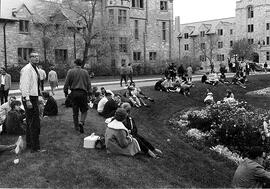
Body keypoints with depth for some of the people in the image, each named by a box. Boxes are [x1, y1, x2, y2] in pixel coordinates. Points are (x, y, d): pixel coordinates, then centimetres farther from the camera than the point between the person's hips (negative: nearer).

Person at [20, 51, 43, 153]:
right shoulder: (27, 69, -15)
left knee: (30, 123, 18)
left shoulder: (35, 69, 15)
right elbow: (24, 86, -21)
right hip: (29, 99, -10)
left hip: (34, 97, 10)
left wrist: (38, 97, 21)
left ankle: (29, 144, 30)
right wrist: (27, 100, -26)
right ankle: (35, 148, -1)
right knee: (35, 124, -8)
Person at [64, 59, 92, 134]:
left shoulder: (70, 71, -1)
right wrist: (89, 93, 8)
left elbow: (66, 83, -1)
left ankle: (76, 127, 18)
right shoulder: (85, 72, 2)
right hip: (83, 92, 0)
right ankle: (81, 122, -13)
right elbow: (89, 84, 3)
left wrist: (66, 92, 10)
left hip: (74, 93, 1)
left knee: (75, 111, 10)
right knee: (84, 110, 10)